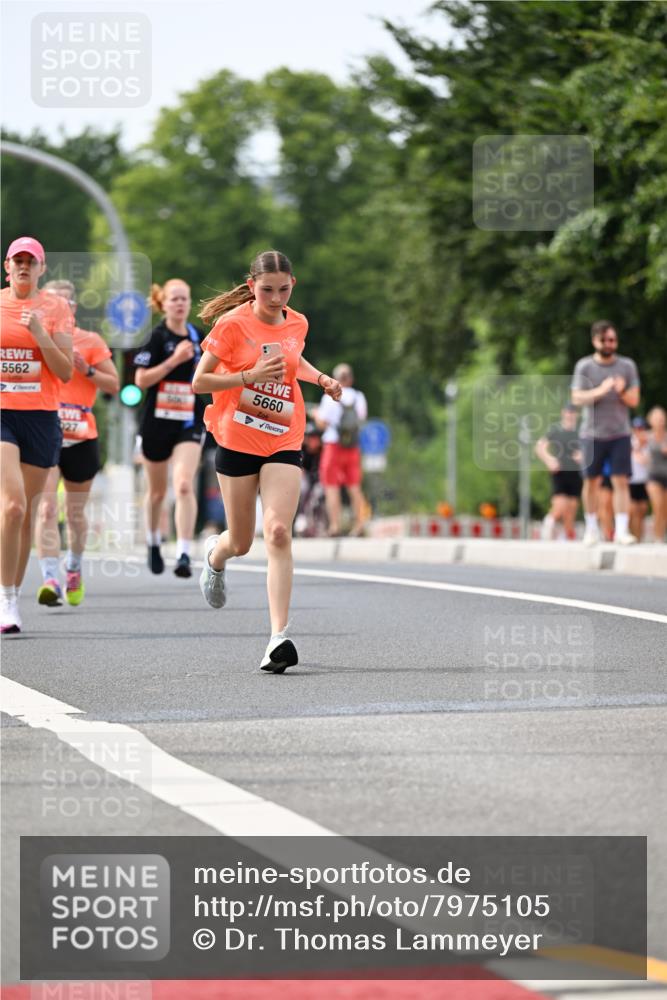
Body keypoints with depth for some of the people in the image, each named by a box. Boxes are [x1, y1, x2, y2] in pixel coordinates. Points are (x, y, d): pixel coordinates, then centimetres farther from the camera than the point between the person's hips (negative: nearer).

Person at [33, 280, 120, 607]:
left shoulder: (90, 342, 3)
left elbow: (114, 385, 4)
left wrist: (86, 369, -12)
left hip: (80, 437, 1)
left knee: (75, 512, 12)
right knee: (46, 508, -16)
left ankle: (74, 566, 37)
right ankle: (50, 578, -21)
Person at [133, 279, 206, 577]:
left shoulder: (198, 336, 6)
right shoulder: (157, 337, -7)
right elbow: (141, 380, -14)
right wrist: (174, 360, -21)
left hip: (190, 421, 1)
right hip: (157, 420, -1)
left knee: (184, 485, -18)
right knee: (157, 490, 14)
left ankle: (183, 555, -22)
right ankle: (153, 543, 40)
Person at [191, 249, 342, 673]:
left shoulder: (297, 324, 5)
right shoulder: (233, 324, -9)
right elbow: (199, 381, -9)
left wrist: (320, 377, 9)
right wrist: (251, 376, -20)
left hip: (283, 443, 2)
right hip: (237, 442, -2)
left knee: (279, 532, -17)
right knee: (242, 542, 9)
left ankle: (279, 637, -20)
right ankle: (216, 554, 50)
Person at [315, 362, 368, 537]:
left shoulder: (330, 397, -9)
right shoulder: (359, 397, 3)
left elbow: (322, 423, -10)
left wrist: (317, 414, 11)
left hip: (333, 445, -4)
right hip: (353, 447, 4)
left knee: (332, 488, -1)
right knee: (354, 488, 10)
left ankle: (334, 525, -7)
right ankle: (359, 524, 5)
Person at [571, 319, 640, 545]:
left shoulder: (627, 365, 6)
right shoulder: (584, 366, 1)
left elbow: (634, 400, 5)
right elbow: (577, 398, -6)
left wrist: (622, 392, -16)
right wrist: (600, 391, -21)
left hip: (620, 433, 0)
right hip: (592, 433, 0)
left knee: (621, 481, -8)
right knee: (591, 481, 5)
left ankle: (621, 530, -9)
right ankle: (592, 528, 18)